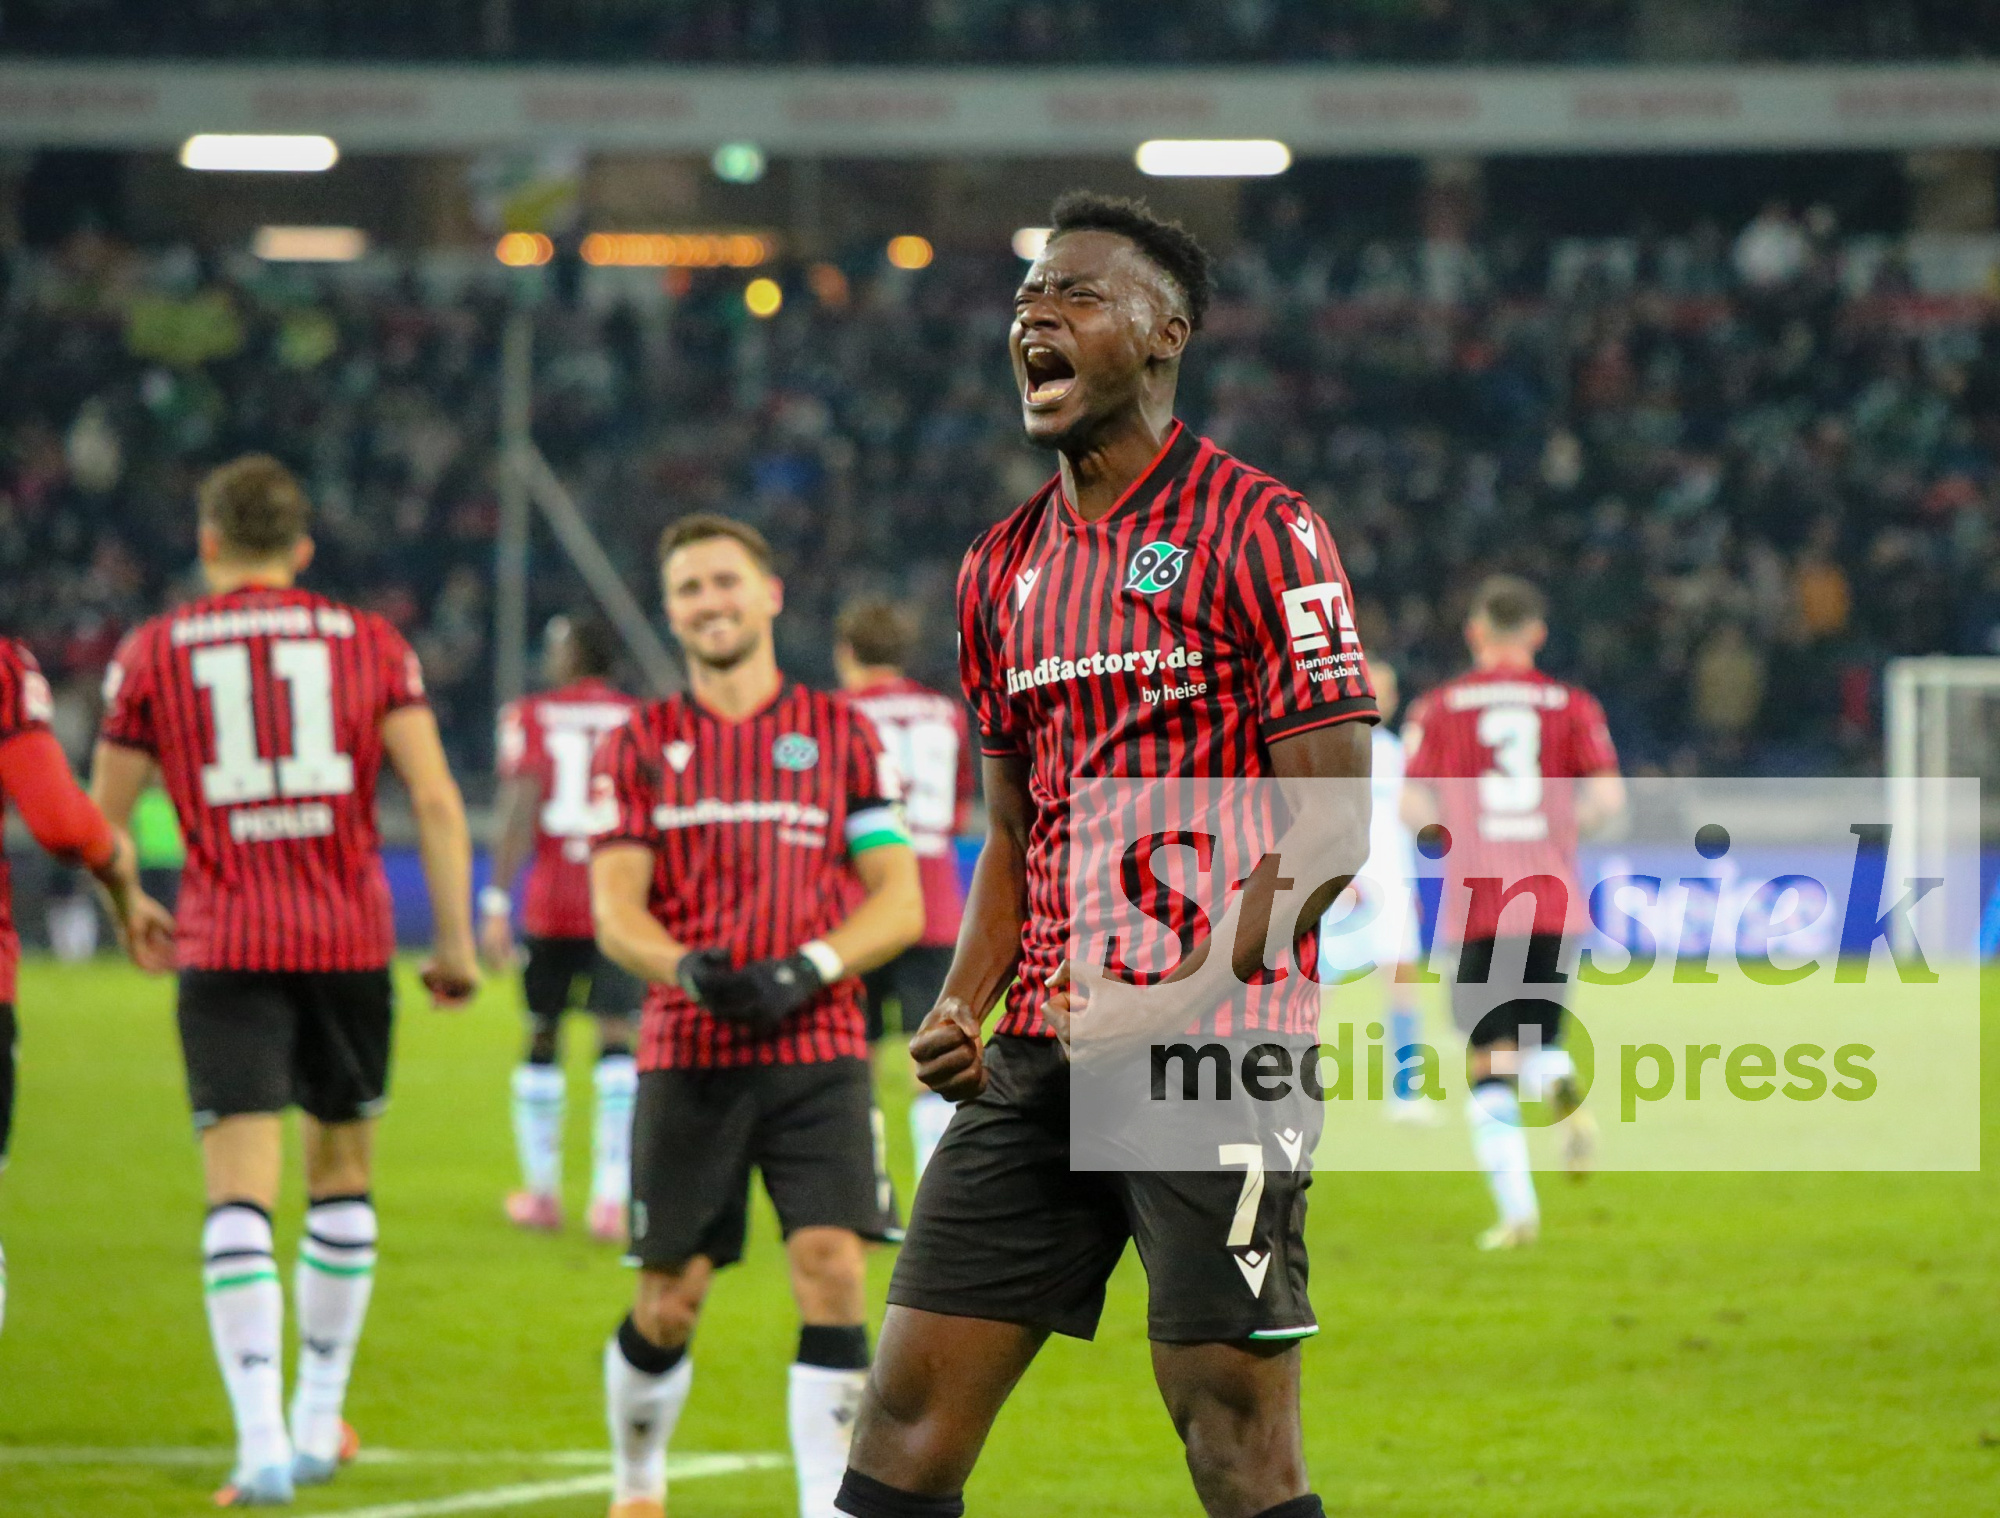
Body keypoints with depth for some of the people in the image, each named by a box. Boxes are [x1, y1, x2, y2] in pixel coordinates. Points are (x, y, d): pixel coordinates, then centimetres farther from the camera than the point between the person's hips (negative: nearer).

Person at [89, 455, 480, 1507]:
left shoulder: (154, 652, 4)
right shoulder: (369, 643, 6)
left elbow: (101, 821, 6)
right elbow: (436, 800, -2)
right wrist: (455, 941, 2)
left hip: (225, 947, -2)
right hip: (351, 940, 2)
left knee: (240, 1194, -5)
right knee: (340, 1172, 18)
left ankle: (261, 1441, -19)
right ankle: (319, 1423, 25)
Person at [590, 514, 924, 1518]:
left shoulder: (840, 734, 9)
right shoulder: (639, 746, 10)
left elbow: (900, 904, 4)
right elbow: (615, 910, 2)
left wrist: (806, 970, -13)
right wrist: (686, 971, -19)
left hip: (818, 1049, 0)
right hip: (688, 1053, 1)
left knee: (830, 1267, -15)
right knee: (671, 1297, 3)